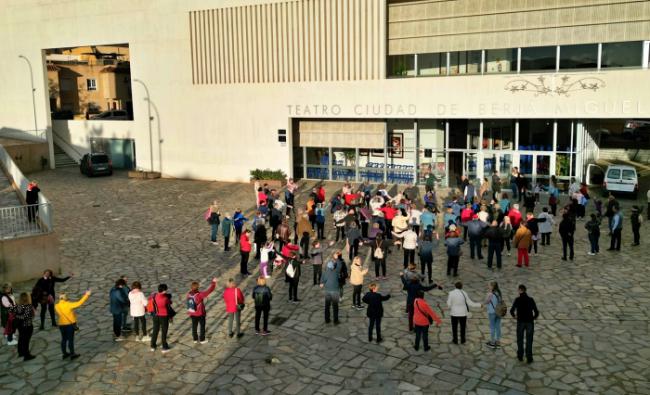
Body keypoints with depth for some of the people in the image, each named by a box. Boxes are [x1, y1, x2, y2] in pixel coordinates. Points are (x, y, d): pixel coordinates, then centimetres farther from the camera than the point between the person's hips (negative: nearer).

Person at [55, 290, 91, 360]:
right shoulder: (68, 304, -18)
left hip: (61, 324, 5)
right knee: (70, 339, 3)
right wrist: (86, 295, -14)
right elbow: (79, 303, -19)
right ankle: (72, 354, 10)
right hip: (70, 324, -5)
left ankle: (65, 353, 26)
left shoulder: (56, 306, -5)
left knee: (64, 339, 17)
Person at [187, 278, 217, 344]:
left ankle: (195, 339, 30)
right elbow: (208, 291, -25)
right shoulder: (199, 294, -26)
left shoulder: (189, 294, -10)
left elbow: (188, 303, 3)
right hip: (200, 314, -5)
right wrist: (213, 282, -16)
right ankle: (202, 340, 20)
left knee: (194, 326, 18)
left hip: (192, 314, 5)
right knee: (202, 326, 13)